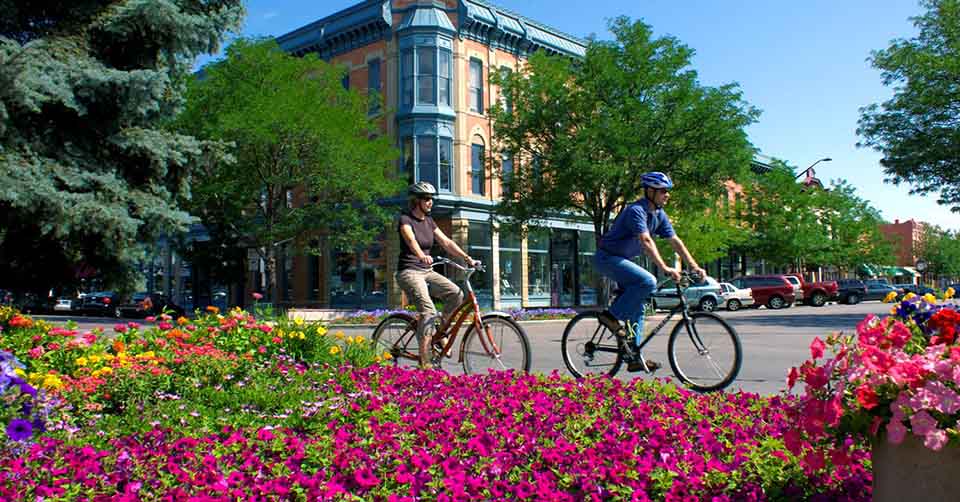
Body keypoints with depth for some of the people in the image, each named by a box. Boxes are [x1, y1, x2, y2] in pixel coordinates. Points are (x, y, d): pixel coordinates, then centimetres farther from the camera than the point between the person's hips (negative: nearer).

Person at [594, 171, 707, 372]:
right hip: (607, 257, -9)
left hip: (622, 259, 9)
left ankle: (634, 358, 10)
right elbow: (646, 241, -34)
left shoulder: (658, 214, 5)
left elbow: (675, 241, 5)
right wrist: (665, 268, -42)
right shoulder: (636, 210, -22)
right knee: (648, 282, -28)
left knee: (637, 306, 5)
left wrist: (694, 266, -2)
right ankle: (611, 316, -13)